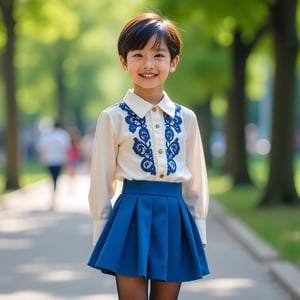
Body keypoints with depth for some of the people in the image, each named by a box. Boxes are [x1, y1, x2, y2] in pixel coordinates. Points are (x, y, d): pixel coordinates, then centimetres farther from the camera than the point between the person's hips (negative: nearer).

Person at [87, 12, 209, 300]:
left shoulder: (186, 119, 8)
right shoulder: (113, 118, -1)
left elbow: (196, 181, 14)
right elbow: (101, 182, 3)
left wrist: (199, 232, 12)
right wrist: (101, 237, 3)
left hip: (174, 221, 3)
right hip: (132, 218, -3)